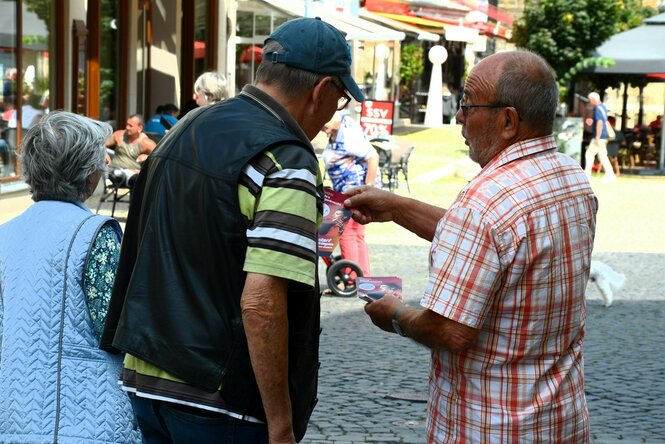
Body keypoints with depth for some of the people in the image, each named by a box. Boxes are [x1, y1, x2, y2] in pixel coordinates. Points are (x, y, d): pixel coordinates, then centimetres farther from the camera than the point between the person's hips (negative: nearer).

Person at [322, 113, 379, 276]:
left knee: (347, 233, -6)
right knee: (357, 235, 15)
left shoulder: (348, 132, -19)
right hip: (347, 190, 10)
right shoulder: (335, 132, 11)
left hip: (358, 188, -10)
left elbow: (373, 156, -23)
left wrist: (368, 188, -23)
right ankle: (365, 278, 22)